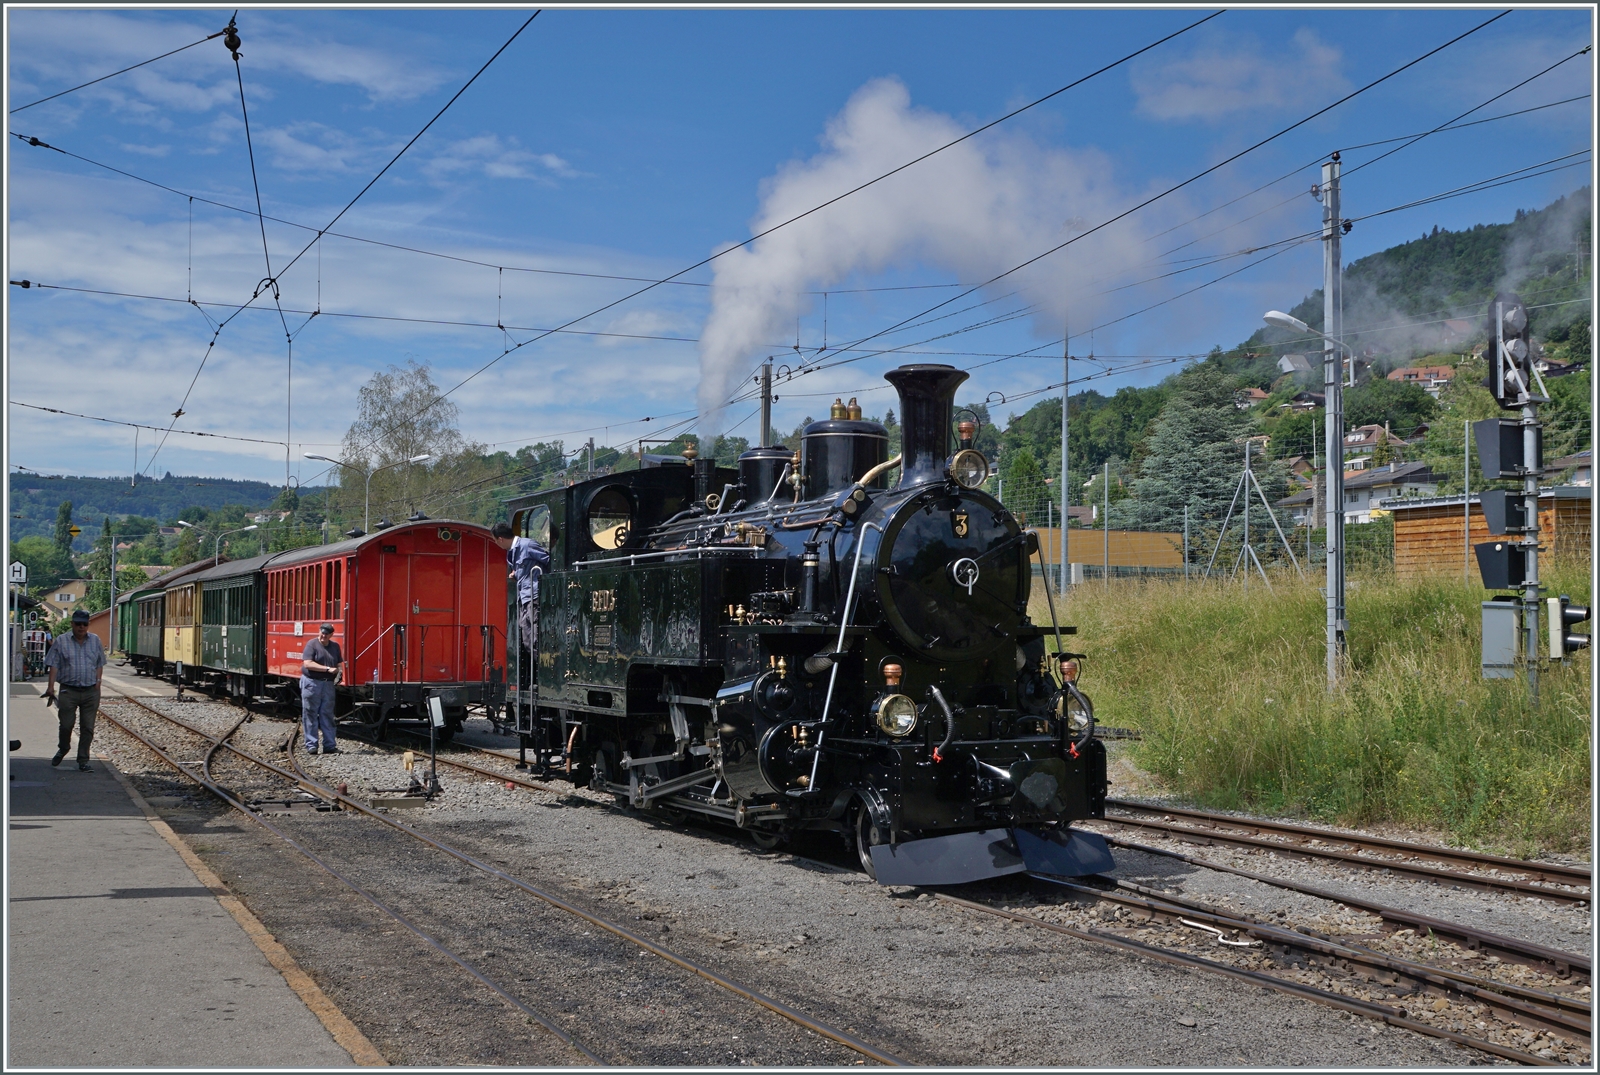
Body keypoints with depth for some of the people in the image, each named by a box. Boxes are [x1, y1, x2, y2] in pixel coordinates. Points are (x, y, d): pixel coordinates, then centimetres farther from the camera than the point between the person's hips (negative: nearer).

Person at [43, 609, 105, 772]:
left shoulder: (95, 640, 9)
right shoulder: (61, 641, 2)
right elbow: (53, 665, 0)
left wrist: (98, 682, 3)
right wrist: (50, 686, -8)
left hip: (91, 691, 2)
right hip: (69, 690, -2)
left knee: (87, 728, 2)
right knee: (66, 724, 2)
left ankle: (83, 761, 9)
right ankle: (62, 749, 32)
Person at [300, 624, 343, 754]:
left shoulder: (335, 646, 12)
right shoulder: (311, 644, -5)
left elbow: (339, 664, 19)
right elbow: (307, 664, -16)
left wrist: (338, 676, -3)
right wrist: (328, 669, -19)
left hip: (328, 684, 5)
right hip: (311, 683, -4)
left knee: (327, 715, 6)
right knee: (310, 715, -1)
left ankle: (329, 745, 8)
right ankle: (311, 745, 2)